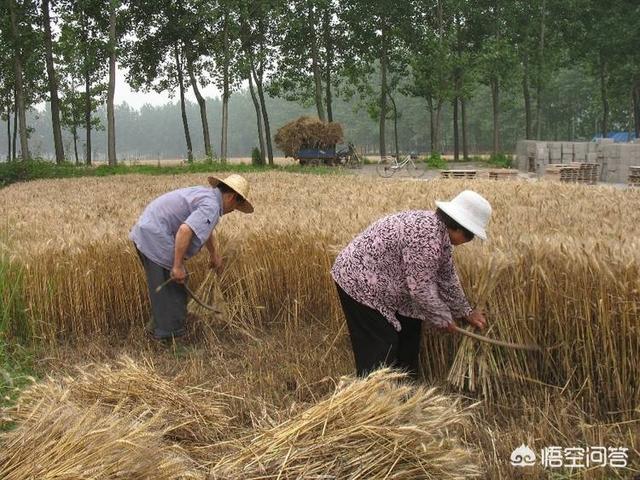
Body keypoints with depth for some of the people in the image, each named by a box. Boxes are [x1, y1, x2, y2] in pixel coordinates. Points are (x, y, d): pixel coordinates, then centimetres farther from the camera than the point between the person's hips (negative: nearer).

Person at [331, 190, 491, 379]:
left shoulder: (440, 230, 3)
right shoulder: (427, 236, -28)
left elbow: (447, 277, 14)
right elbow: (421, 288, -23)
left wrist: (465, 312, 19)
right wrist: (442, 319, -8)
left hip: (380, 284, 11)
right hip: (359, 282, -11)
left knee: (409, 328, 17)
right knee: (381, 350, -7)